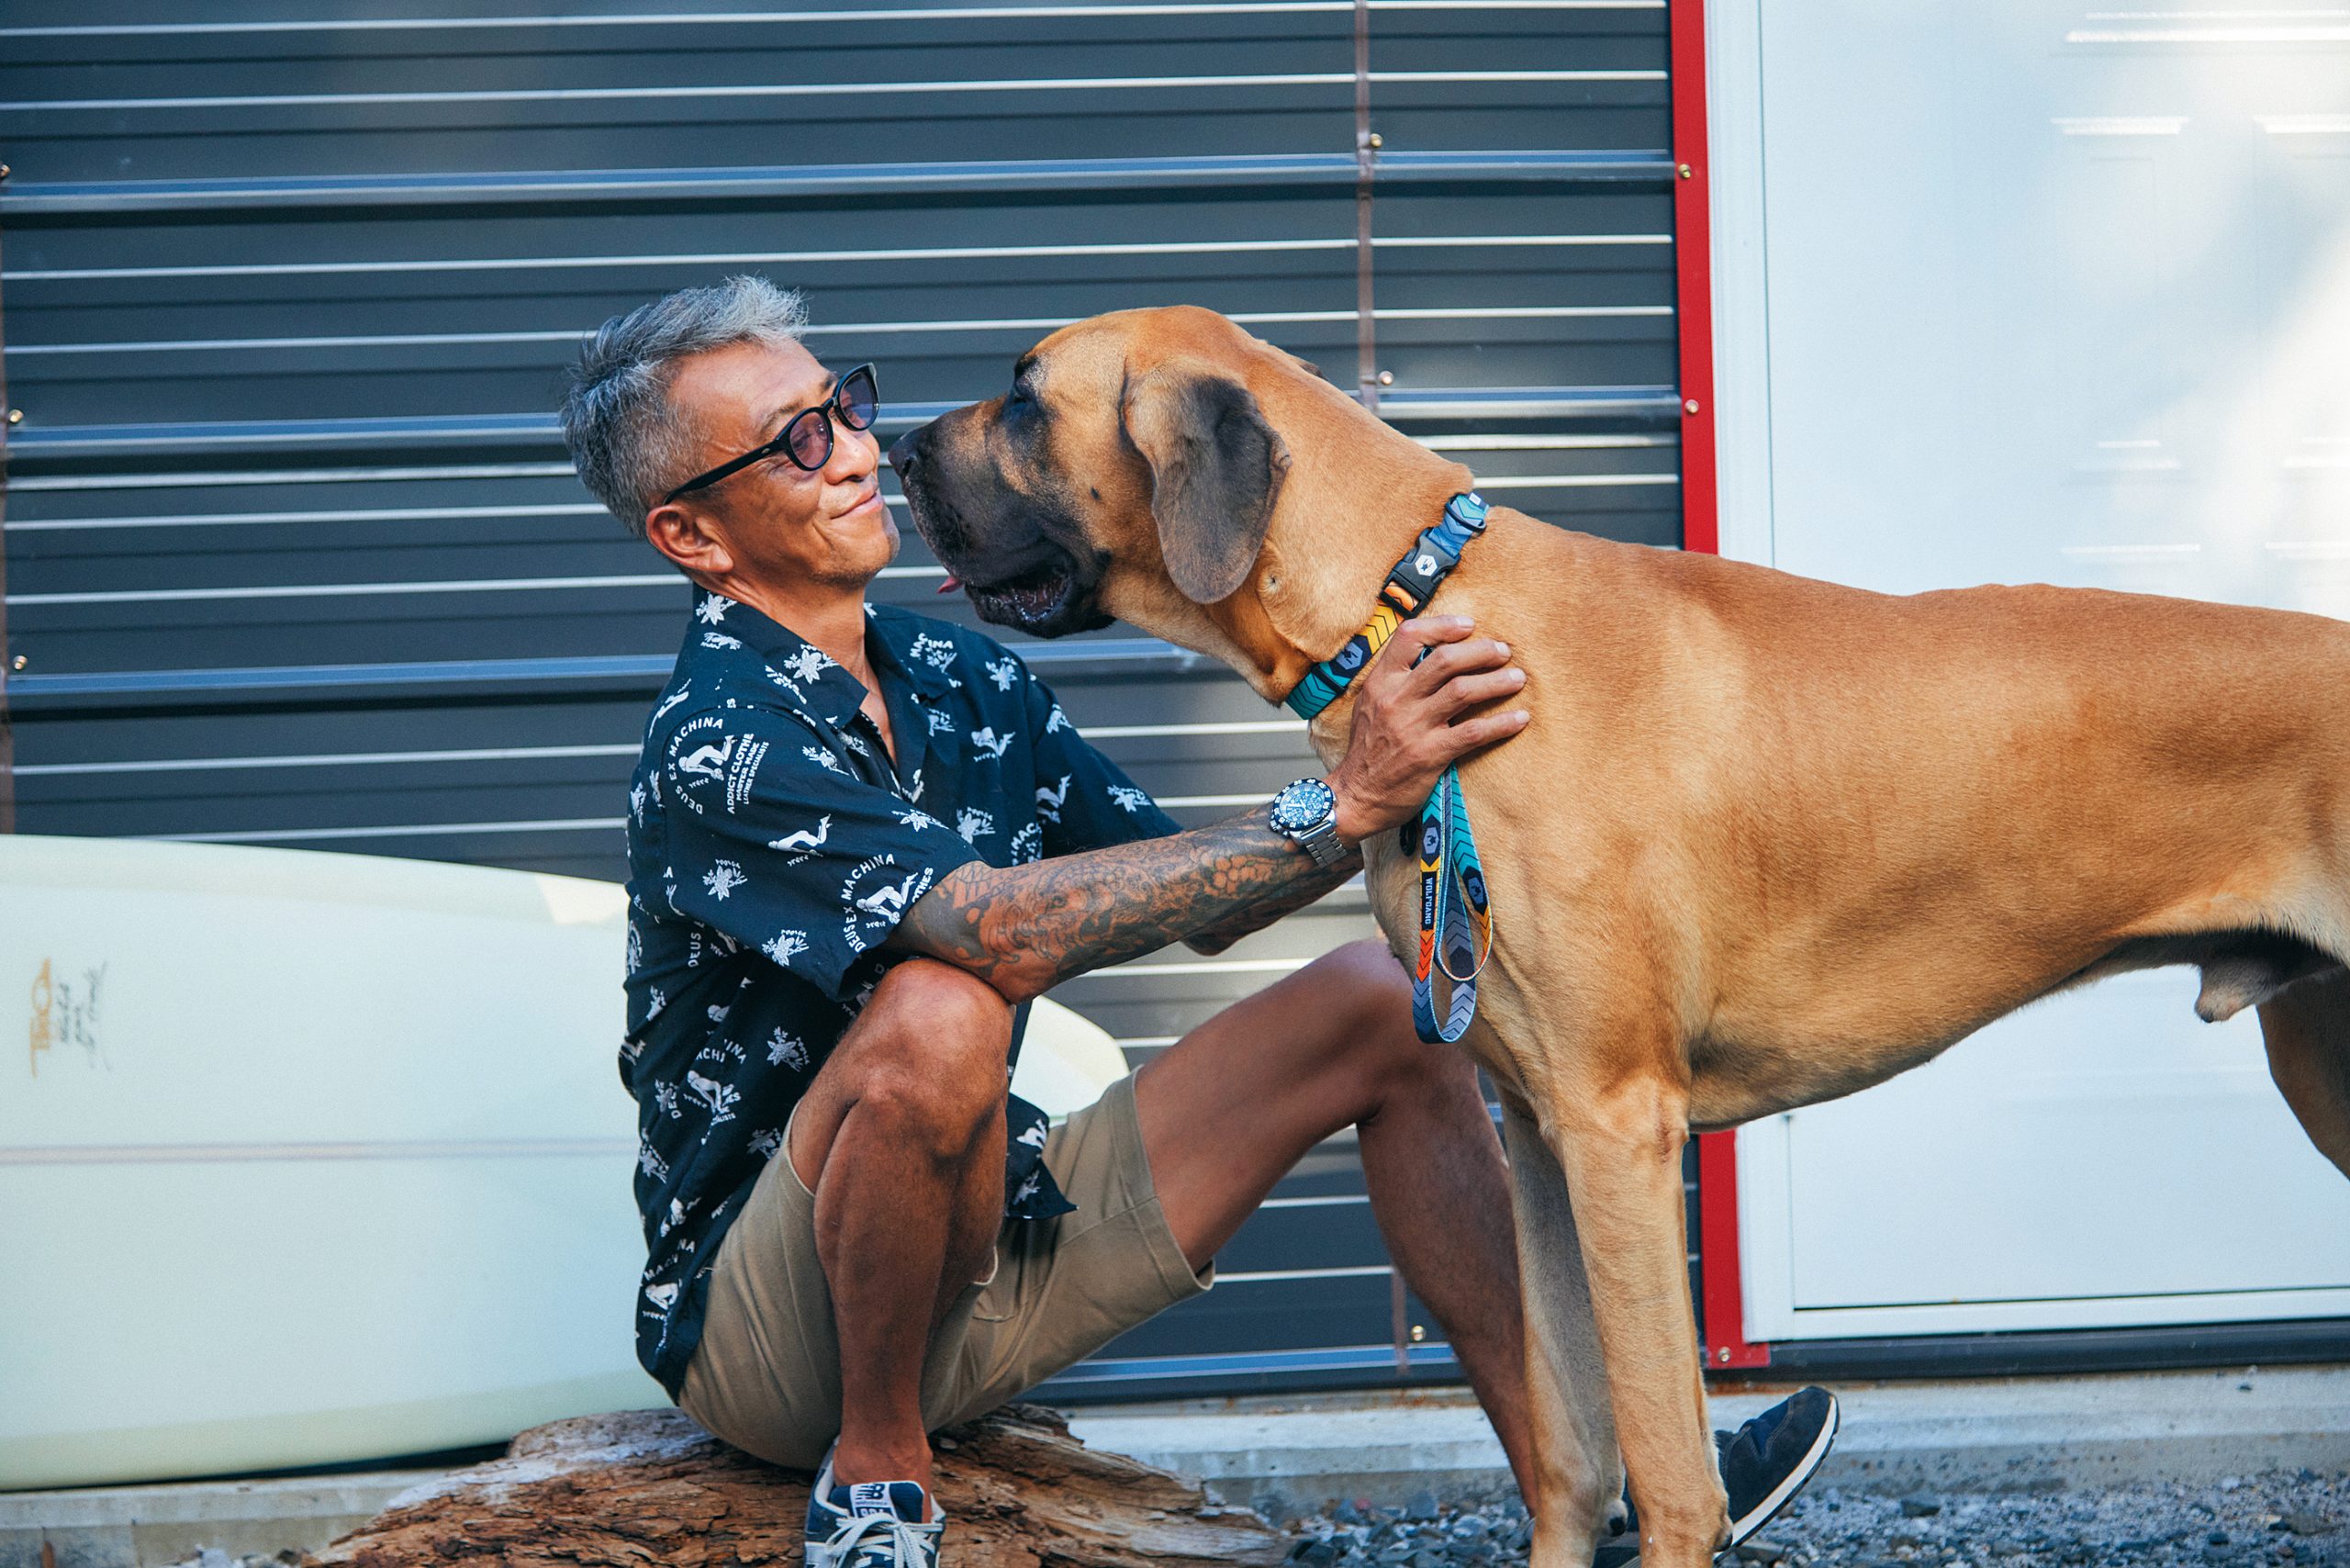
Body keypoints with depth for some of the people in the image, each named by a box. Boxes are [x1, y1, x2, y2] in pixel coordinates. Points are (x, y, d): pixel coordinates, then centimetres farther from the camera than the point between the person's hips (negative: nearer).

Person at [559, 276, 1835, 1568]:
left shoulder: (962, 682, 6)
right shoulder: (716, 747, -21)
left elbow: (1196, 901, 10)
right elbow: (1008, 931, -34)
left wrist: (1392, 761, -7)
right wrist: (1345, 808, -35)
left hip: (990, 1247, 8)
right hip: (759, 1335, -8)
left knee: (1375, 1004, 4)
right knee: (936, 1012, -37)